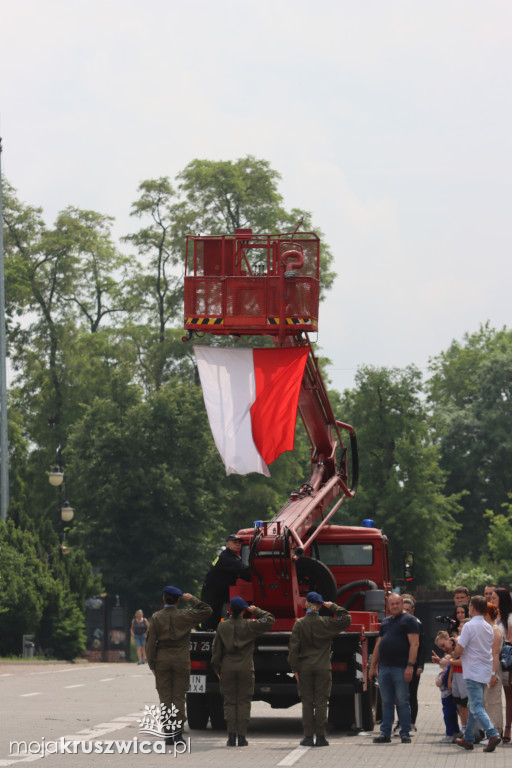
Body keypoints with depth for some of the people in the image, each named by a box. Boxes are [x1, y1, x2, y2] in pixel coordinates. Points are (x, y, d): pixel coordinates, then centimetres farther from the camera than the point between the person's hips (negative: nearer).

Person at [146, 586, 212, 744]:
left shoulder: (156, 617, -2)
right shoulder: (185, 615, -5)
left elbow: (151, 642, -3)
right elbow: (206, 611, 3)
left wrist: (152, 664, 3)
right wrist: (192, 599, 5)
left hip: (162, 660, 0)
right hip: (181, 660, 0)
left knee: (165, 698, 4)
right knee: (179, 697, 4)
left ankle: (168, 734, 1)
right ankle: (178, 732, -1)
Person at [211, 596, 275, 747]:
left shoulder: (222, 626, -1)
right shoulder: (249, 626, -7)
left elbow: (216, 650, 3)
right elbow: (269, 620, -1)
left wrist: (217, 669, 12)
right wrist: (256, 611, 6)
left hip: (227, 668, 1)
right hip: (245, 667, -1)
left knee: (229, 702, 5)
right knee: (244, 702, 4)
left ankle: (231, 736, -1)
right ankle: (242, 736, 0)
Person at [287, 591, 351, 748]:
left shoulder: (299, 624, -4)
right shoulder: (326, 623, -4)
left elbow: (293, 648, -5)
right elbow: (346, 620, 5)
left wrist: (295, 669, 0)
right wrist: (333, 607, 6)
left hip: (305, 668, 0)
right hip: (323, 668, 0)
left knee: (307, 702, 5)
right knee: (321, 702, 3)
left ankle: (308, 737, 3)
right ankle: (320, 737, 2)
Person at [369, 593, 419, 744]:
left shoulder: (409, 620, -2)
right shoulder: (385, 621, 19)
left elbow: (414, 644, -10)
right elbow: (378, 645, 23)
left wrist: (410, 666, -18)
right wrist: (373, 666, 18)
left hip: (400, 668, -6)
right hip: (384, 668, 6)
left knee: (402, 702, -2)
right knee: (386, 702, 8)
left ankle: (405, 733, 3)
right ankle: (385, 733, 11)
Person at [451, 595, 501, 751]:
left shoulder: (469, 626, -14)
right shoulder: (489, 628, 10)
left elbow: (459, 650, -16)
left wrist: (453, 657, 7)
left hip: (473, 672, -8)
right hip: (485, 672, 8)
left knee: (477, 707, -9)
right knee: (474, 705, 16)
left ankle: (493, 734, -25)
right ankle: (468, 739, 22)